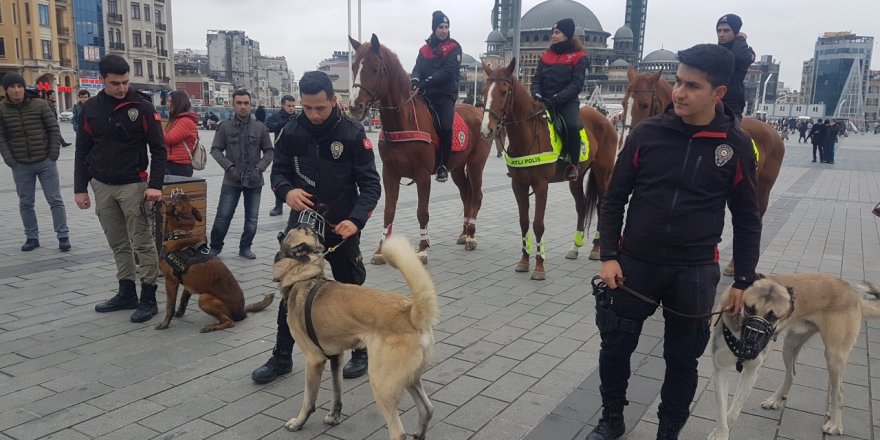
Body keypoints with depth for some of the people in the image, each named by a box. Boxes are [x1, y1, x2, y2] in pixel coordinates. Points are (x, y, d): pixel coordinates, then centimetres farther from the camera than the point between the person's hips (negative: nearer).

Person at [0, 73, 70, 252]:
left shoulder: (40, 104, -3)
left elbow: (54, 129, -1)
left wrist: (53, 155, -7)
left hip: (46, 162, -2)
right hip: (20, 166, 2)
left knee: (55, 200, 2)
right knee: (25, 203, 10)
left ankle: (63, 236, 9)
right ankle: (32, 237, 20)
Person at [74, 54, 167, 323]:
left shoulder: (142, 107, -6)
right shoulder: (90, 109, 5)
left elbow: (158, 149, -7)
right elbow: (82, 152, 10)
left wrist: (155, 185, -15)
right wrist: (80, 188, 6)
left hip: (133, 185, -4)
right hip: (102, 187, 4)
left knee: (142, 243, -3)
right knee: (118, 244, 12)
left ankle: (149, 299, 4)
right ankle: (126, 294, 22)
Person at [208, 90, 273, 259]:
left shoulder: (260, 127, 2)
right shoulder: (225, 127, 0)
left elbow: (269, 151, 6)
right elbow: (216, 150, 2)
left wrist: (259, 168, -7)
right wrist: (229, 167, -11)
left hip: (254, 181, 1)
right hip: (232, 180, -1)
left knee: (252, 218, 8)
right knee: (223, 216, 1)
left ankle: (245, 247, 25)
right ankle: (215, 247, 19)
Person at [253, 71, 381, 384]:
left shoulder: (352, 134, -14)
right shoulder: (292, 131, -4)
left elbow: (370, 184, -13)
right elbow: (278, 171, 5)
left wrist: (356, 220, -29)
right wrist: (286, 192, -19)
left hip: (341, 227, -3)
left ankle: (361, 352, 29)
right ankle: (282, 357, 26)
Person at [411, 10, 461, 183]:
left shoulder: (454, 47, 3)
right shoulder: (424, 49, 16)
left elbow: (449, 70, -11)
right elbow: (418, 68, 6)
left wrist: (428, 81, -22)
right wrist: (415, 79, -20)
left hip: (446, 94, -4)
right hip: (427, 94, 4)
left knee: (445, 126, -22)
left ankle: (443, 165, -11)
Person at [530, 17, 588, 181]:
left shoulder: (578, 57, 0)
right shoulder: (546, 56, 14)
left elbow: (576, 84, -10)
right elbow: (537, 79, 11)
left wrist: (557, 99, -23)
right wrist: (536, 95, -11)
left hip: (567, 101, -5)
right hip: (545, 101, 5)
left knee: (572, 125, -32)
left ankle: (572, 164, -17)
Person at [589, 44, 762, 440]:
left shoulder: (737, 146, -5)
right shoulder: (647, 133, -6)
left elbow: (747, 219, 3)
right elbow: (614, 199, 1)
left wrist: (743, 280, 1)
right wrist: (608, 256, -6)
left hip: (695, 272, 0)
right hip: (634, 263, 1)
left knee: (682, 359, 13)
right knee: (615, 348, 11)